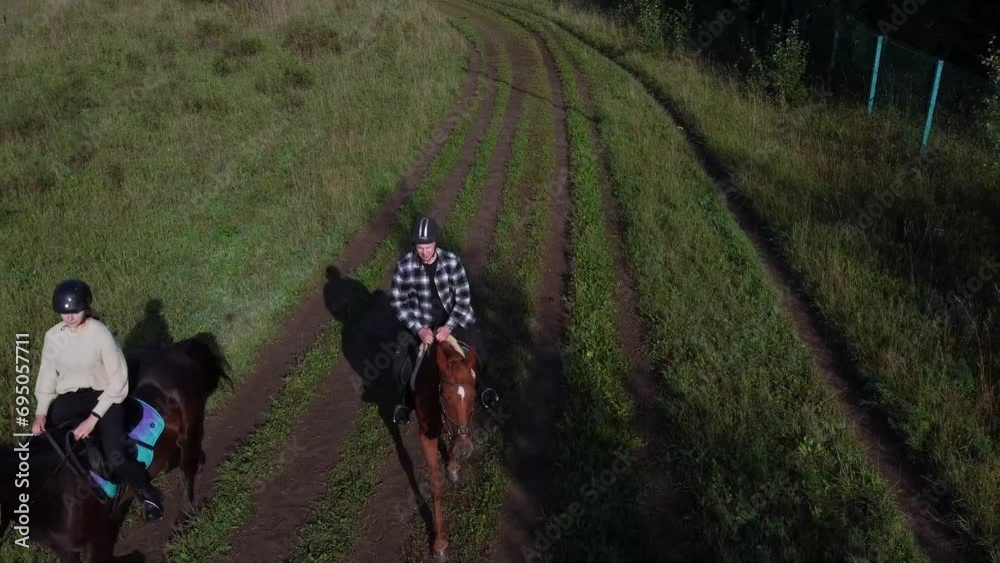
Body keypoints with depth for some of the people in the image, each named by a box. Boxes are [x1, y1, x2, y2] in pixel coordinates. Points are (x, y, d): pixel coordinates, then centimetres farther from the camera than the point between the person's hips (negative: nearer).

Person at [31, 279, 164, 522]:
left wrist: (93, 418, -23)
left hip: (104, 395, -5)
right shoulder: (53, 336, -4)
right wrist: (41, 413, -8)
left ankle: (147, 492, 5)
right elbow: (47, 376, 7)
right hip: (70, 396, 5)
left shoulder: (101, 334, -19)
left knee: (115, 458, -24)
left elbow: (118, 382, -16)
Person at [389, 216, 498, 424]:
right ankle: (405, 401, 27)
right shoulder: (404, 266, -21)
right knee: (403, 363, -3)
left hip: (455, 317, 0)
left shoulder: (452, 261, -20)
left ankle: (485, 387, 36)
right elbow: (398, 302, -12)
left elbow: (463, 296, -16)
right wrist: (419, 329, -22)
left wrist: (449, 326, -26)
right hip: (422, 323, 0)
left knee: (479, 352, 3)